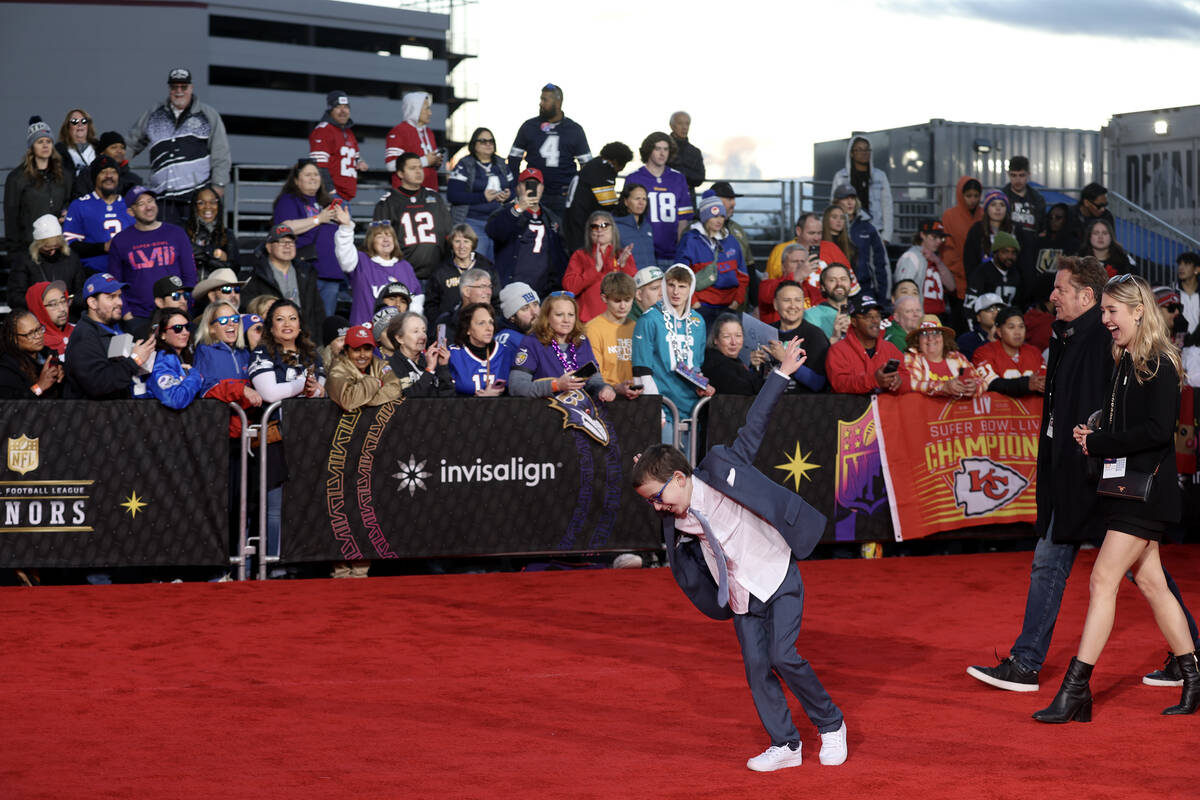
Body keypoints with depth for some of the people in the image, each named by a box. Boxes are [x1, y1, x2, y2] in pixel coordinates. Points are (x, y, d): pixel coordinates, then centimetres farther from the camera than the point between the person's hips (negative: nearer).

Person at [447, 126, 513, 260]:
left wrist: (508, 195, -4)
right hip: (473, 223, -6)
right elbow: (452, 195, -11)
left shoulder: (501, 165, 16)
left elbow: (512, 189, 23)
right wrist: (482, 197, -18)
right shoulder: (464, 165, -2)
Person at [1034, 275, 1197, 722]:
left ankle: (1076, 687, -12)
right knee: (1150, 583, 12)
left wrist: (1098, 443, -16)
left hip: (1146, 489, -9)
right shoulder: (1126, 362, 15)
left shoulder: (1160, 365, -12)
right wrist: (1092, 434, 1)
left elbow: (1158, 430, -20)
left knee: (1104, 579, -12)